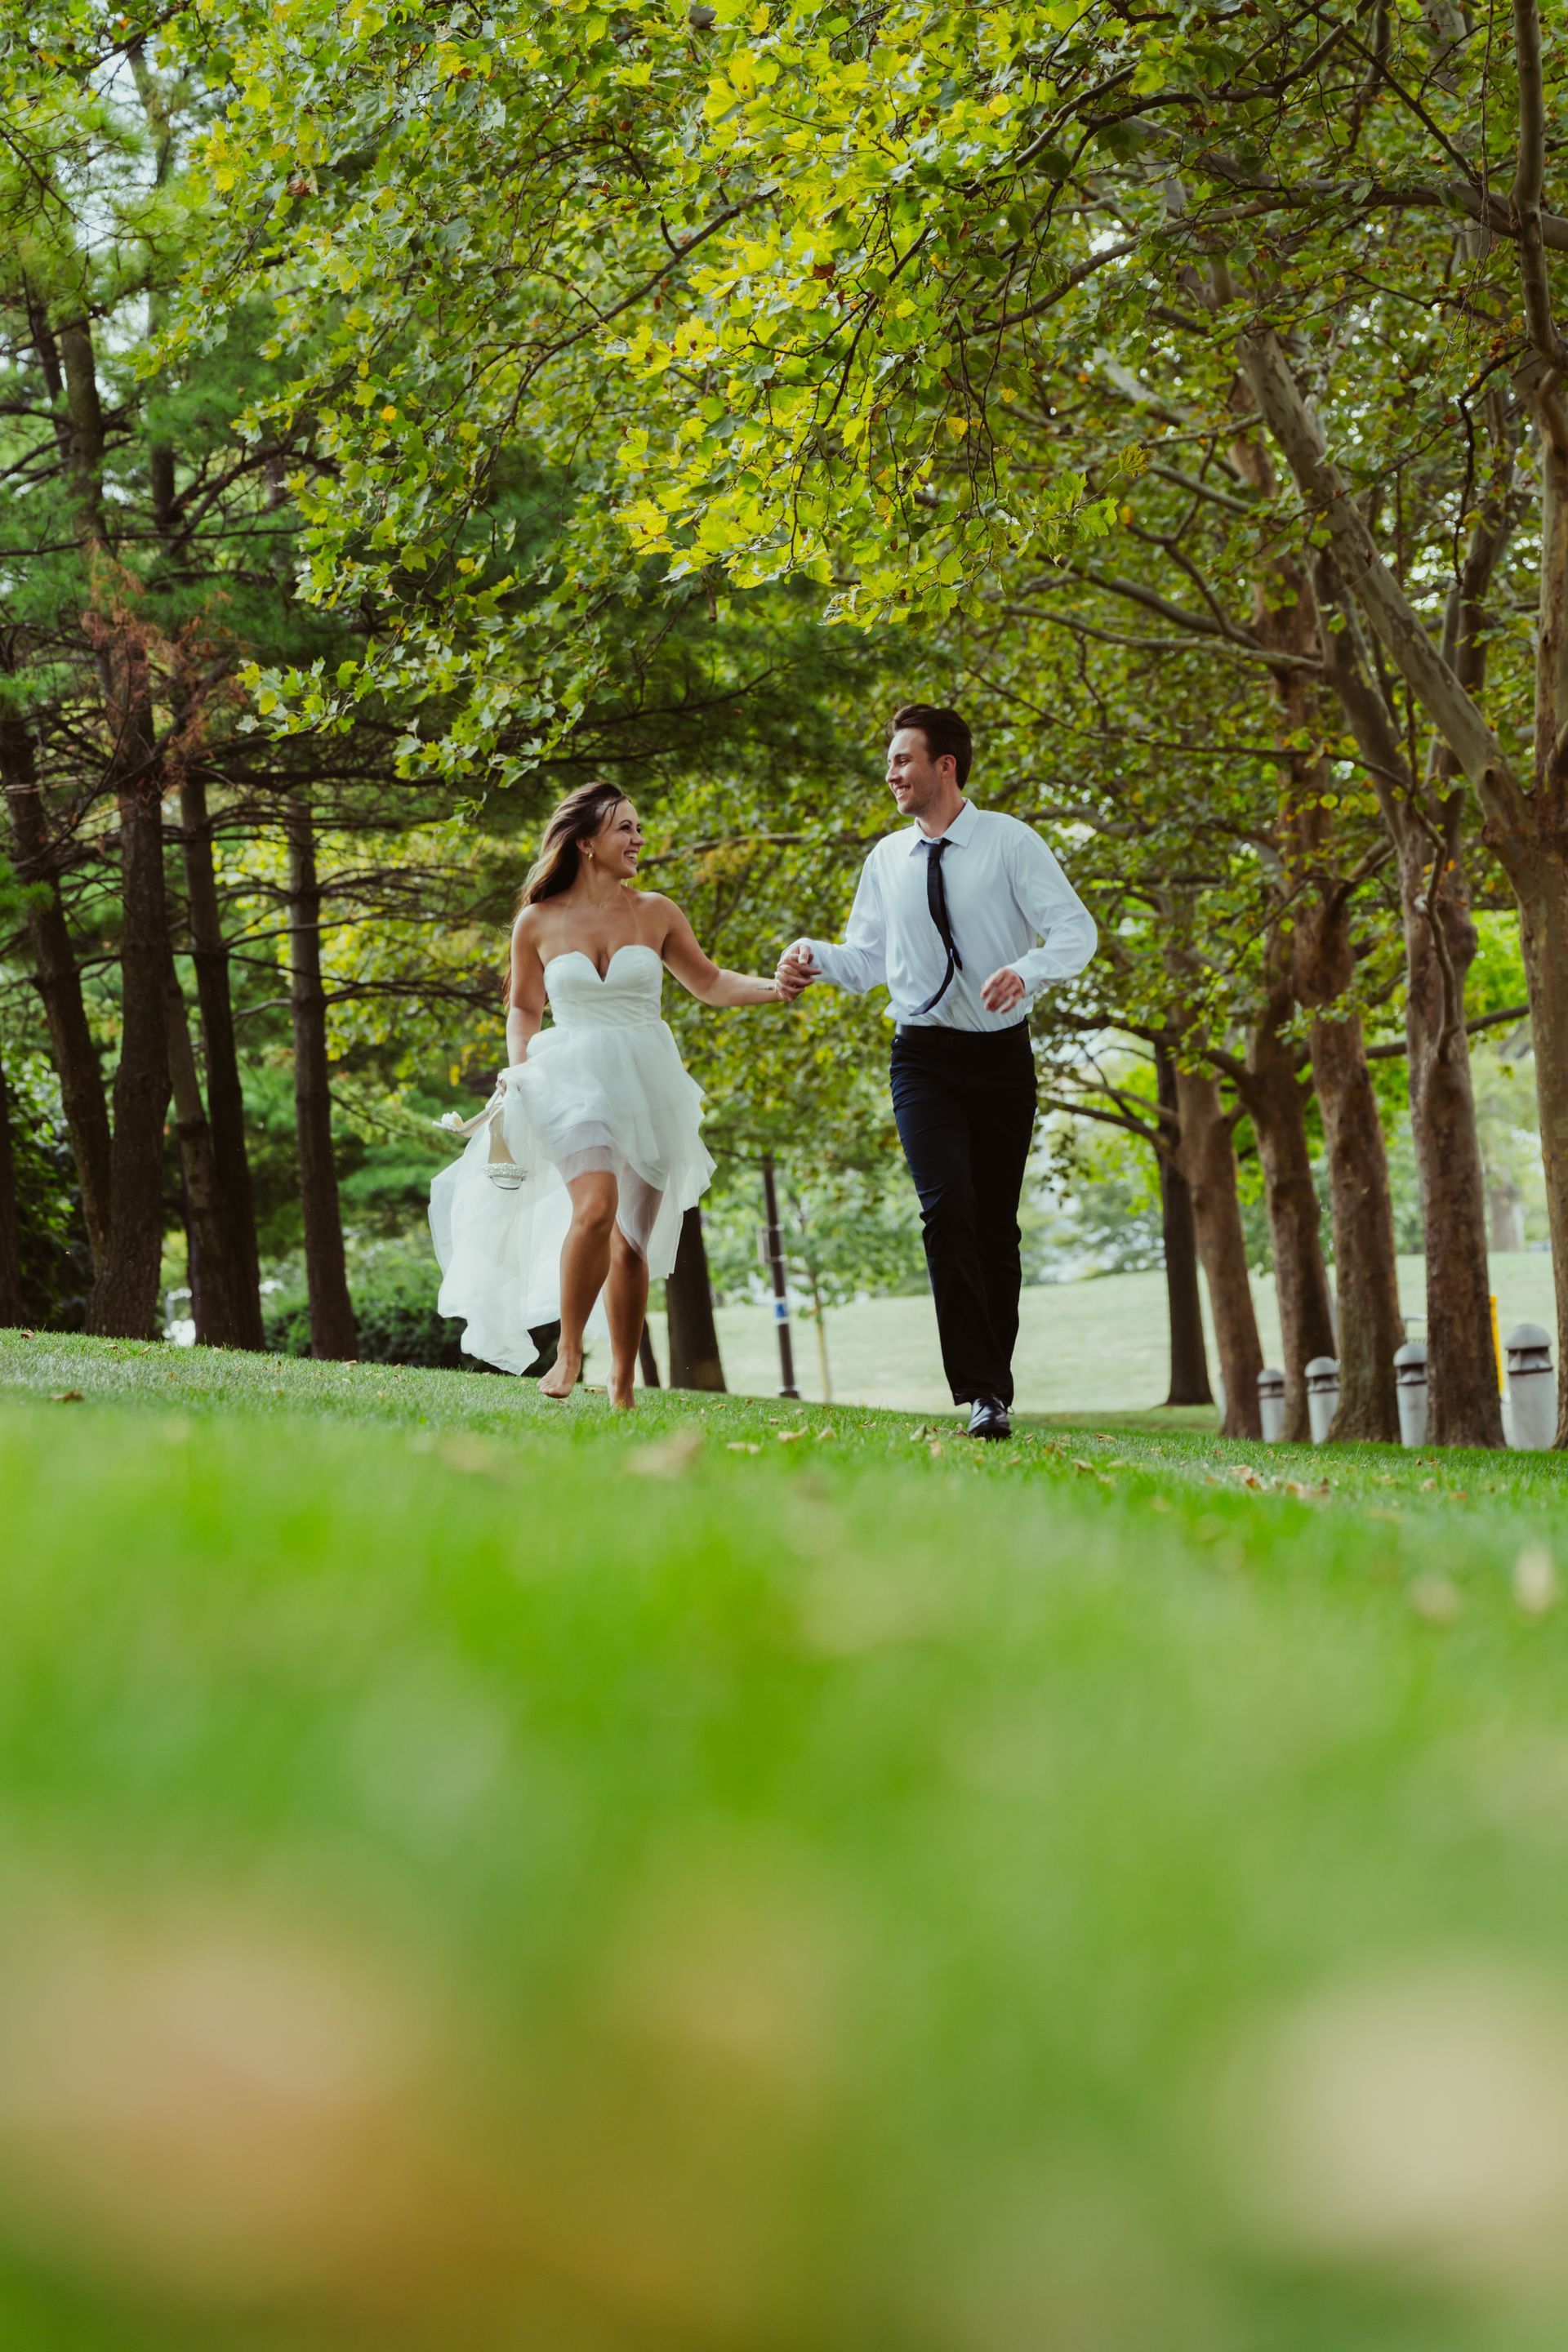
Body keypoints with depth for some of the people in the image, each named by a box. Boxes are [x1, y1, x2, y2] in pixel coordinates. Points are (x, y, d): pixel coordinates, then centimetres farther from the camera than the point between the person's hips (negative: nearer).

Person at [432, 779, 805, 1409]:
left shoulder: (655, 912, 6)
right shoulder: (538, 921, 4)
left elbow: (708, 982, 15)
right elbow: (524, 1008, 16)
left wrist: (771, 988, -2)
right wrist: (517, 1072, 1)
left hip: (646, 1087, 2)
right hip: (574, 1081, -2)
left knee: (633, 1243, 2)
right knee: (595, 1206, -27)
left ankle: (623, 1386, 15)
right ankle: (568, 1351, -11)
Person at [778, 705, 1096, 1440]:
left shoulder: (1009, 842, -4)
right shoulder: (887, 859, 8)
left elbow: (1076, 930, -10)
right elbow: (866, 960, 14)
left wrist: (1026, 970, -29)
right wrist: (815, 957, -7)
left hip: (1001, 1055, -1)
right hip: (924, 1057, 1)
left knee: (997, 1226, 6)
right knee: (948, 1208, -18)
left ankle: (997, 1386, 18)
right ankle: (981, 1393, -20)